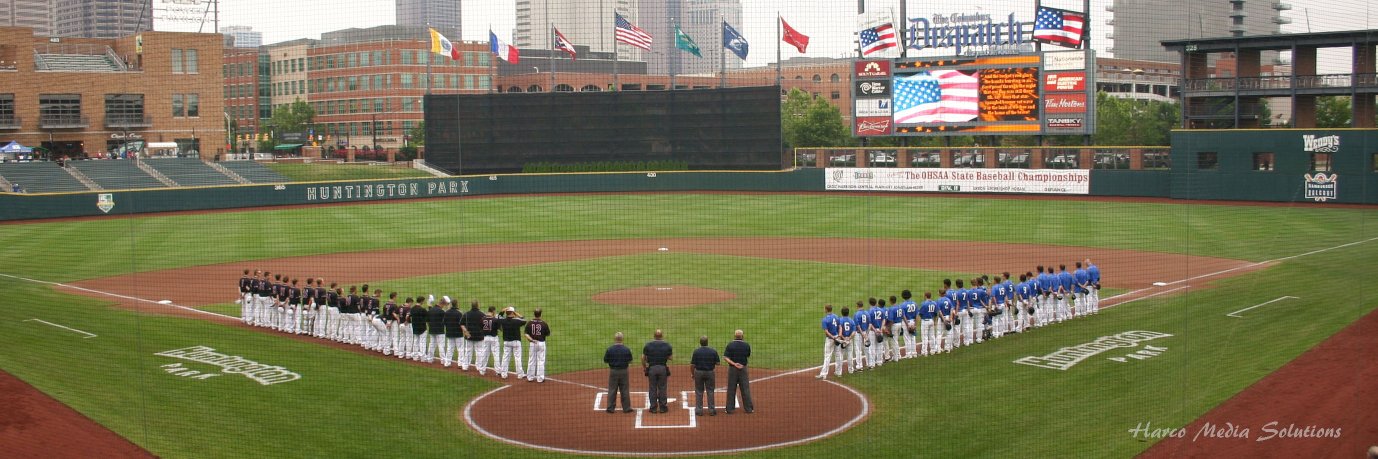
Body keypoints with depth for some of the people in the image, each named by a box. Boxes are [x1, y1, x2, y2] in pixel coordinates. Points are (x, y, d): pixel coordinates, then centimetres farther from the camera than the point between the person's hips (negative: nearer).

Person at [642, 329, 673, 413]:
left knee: (652, 388, 7)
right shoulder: (667, 345, -2)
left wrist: (644, 366, 14)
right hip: (663, 368, 0)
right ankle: (663, 407, 12)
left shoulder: (648, 345, -2)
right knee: (662, 388, 7)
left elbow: (643, 358, -1)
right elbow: (671, 358, 1)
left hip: (651, 368, 0)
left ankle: (653, 408, 10)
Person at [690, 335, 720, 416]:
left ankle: (699, 410, 10)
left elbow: (692, 365, -9)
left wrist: (693, 374, 6)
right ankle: (711, 410, 10)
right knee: (710, 391, 9)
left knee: (699, 392, 8)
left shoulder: (696, 351, -8)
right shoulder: (713, 351, -6)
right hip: (710, 373, 1)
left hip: (699, 372, 0)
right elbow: (718, 363, -2)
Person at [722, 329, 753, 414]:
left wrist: (734, 364, -16)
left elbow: (725, 357, -13)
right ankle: (749, 408, 10)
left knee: (731, 389, 6)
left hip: (732, 369, 0)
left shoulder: (730, 345, -6)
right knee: (745, 389, 6)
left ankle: (730, 409, 9)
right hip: (743, 368, 0)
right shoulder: (746, 345, -4)